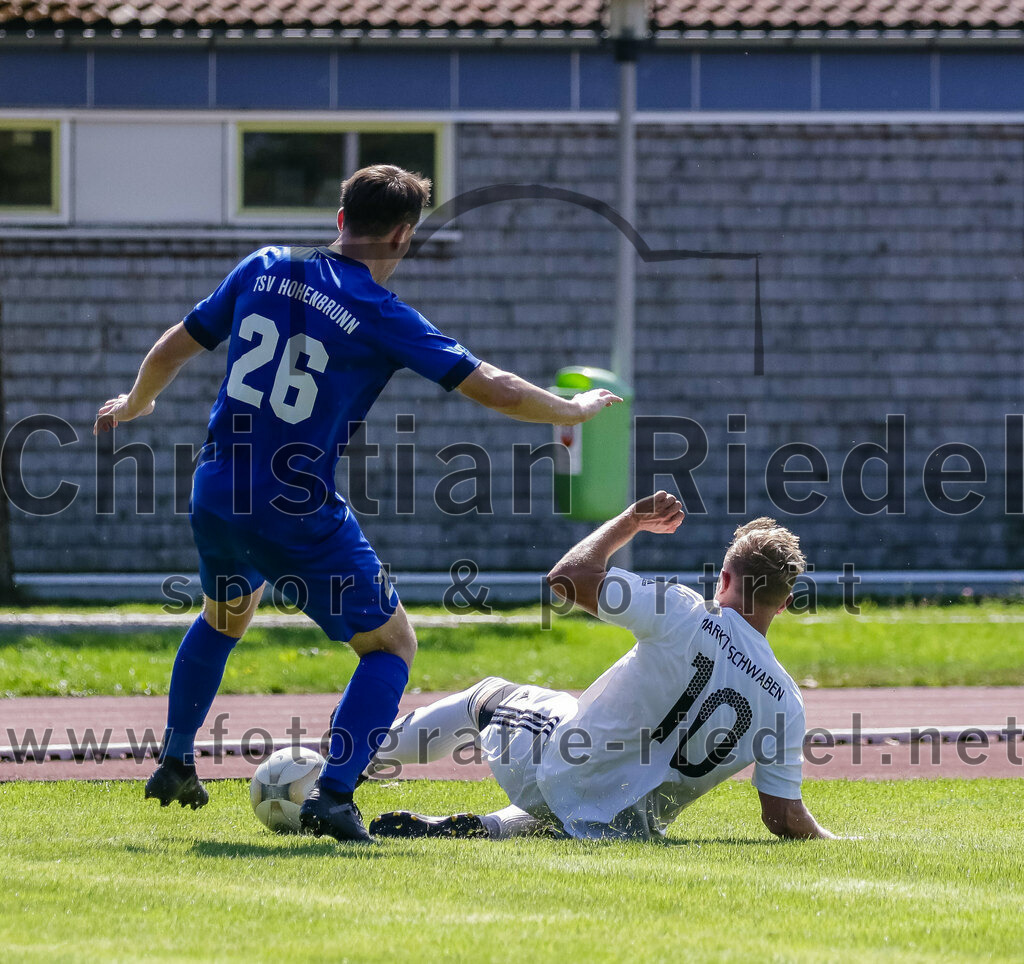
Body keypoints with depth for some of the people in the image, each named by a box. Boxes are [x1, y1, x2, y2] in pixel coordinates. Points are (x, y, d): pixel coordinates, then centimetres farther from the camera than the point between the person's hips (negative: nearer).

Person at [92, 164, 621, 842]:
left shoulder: (265, 269, 4)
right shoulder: (381, 315, -11)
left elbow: (173, 349, 13)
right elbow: (493, 389, -10)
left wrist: (137, 403, 34)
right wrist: (576, 411, 8)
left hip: (217, 494, 6)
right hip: (299, 515, -6)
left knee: (225, 616, 36)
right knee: (392, 645, 9)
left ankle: (175, 763, 39)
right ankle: (334, 797, -6)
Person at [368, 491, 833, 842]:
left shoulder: (685, 615, -16)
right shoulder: (785, 702, -9)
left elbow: (567, 576, -11)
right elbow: (783, 817, -9)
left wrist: (629, 522, 4)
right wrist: (829, 842, 11)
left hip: (557, 775, -3)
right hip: (629, 825, 3)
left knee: (489, 695, 29)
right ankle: (487, 829, 13)